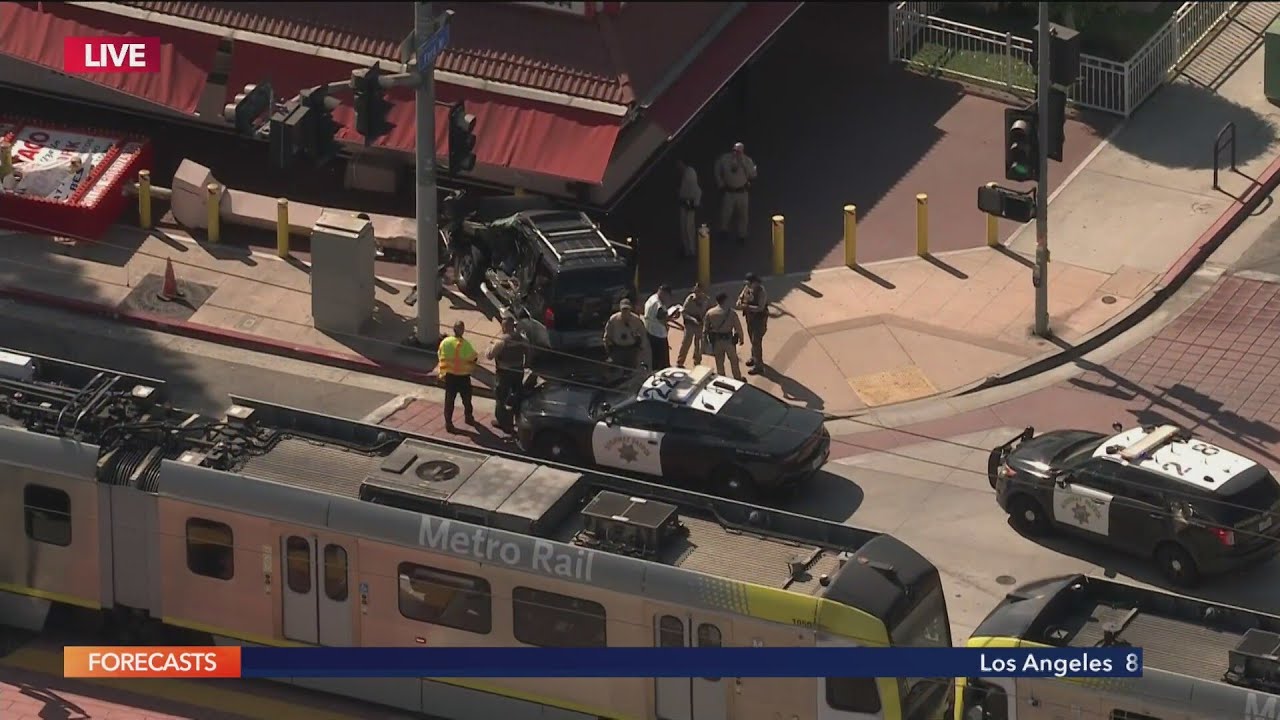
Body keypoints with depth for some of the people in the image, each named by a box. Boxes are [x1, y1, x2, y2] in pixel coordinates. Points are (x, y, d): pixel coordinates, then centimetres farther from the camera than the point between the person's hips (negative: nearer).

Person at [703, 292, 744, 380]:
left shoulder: (710, 313, -7)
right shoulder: (731, 313, -15)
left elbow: (705, 327, 2)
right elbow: (738, 327, -10)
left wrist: (706, 339, 17)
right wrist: (741, 338, 6)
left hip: (716, 340, 2)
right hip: (728, 340, -2)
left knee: (719, 362, 15)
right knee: (734, 361, 14)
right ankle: (738, 379, 25)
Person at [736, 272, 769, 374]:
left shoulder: (761, 292, -27)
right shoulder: (747, 288, -4)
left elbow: (760, 308, -31)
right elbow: (741, 296, 9)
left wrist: (747, 307, -37)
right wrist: (739, 301, -15)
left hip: (759, 319, -8)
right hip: (750, 317, 8)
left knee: (756, 341, -4)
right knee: (752, 339, 23)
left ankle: (758, 365, 5)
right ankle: (754, 357, 44)